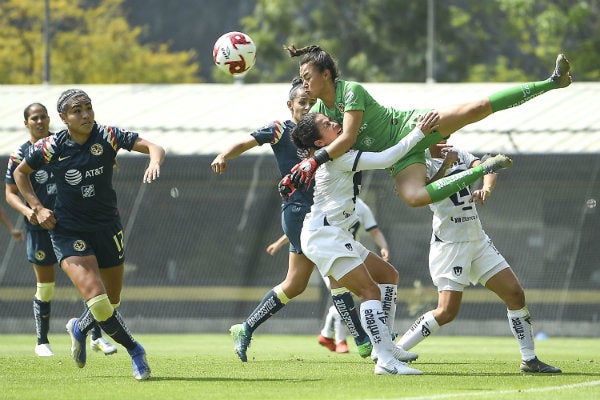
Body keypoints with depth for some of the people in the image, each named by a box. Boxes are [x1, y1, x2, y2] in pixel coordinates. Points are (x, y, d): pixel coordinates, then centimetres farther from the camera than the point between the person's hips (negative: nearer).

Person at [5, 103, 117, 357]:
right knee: (45, 288, 3)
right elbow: (10, 193, 2)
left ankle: (97, 337, 3)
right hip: (41, 226, -2)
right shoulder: (20, 155, -3)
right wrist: (27, 211, -16)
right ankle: (42, 342, 18)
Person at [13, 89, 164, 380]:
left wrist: (154, 162, -38)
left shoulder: (107, 136, -8)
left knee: (111, 304, 14)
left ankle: (79, 329, 46)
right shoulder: (52, 147, -10)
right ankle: (134, 350, 3)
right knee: (98, 303, -20)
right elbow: (20, 173, 7)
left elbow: (152, 146, -16)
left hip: (107, 229, 3)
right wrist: (37, 208, -4)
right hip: (69, 233, -3)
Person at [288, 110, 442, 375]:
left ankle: (385, 344, 14)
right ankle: (386, 362, -28)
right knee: (370, 291, -19)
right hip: (324, 236, -11)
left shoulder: (339, 157, 15)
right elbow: (384, 160, -22)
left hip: (336, 235, 11)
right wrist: (418, 133, -15)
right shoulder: (336, 157, -16)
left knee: (389, 275, 15)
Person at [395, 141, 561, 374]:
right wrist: (445, 166, -40)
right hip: (449, 243, -7)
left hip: (477, 239, 7)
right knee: (447, 311, -15)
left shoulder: (459, 154, 10)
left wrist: (486, 188, -27)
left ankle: (529, 359, 13)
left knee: (515, 294, 3)